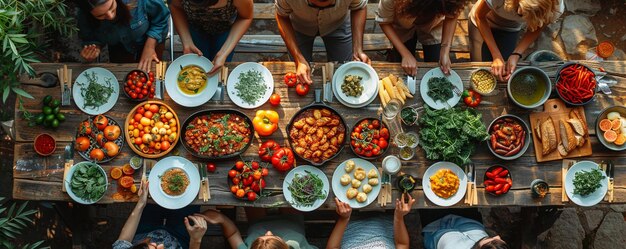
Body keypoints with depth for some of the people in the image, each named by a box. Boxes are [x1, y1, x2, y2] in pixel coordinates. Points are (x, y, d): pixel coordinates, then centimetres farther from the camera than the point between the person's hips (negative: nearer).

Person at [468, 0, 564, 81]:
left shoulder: (556, 8, -35)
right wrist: (496, 56, -29)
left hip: (510, 29, 2)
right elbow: (479, 16, -26)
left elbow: (535, 29, -14)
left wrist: (516, 55, -28)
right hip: (483, 23, -2)